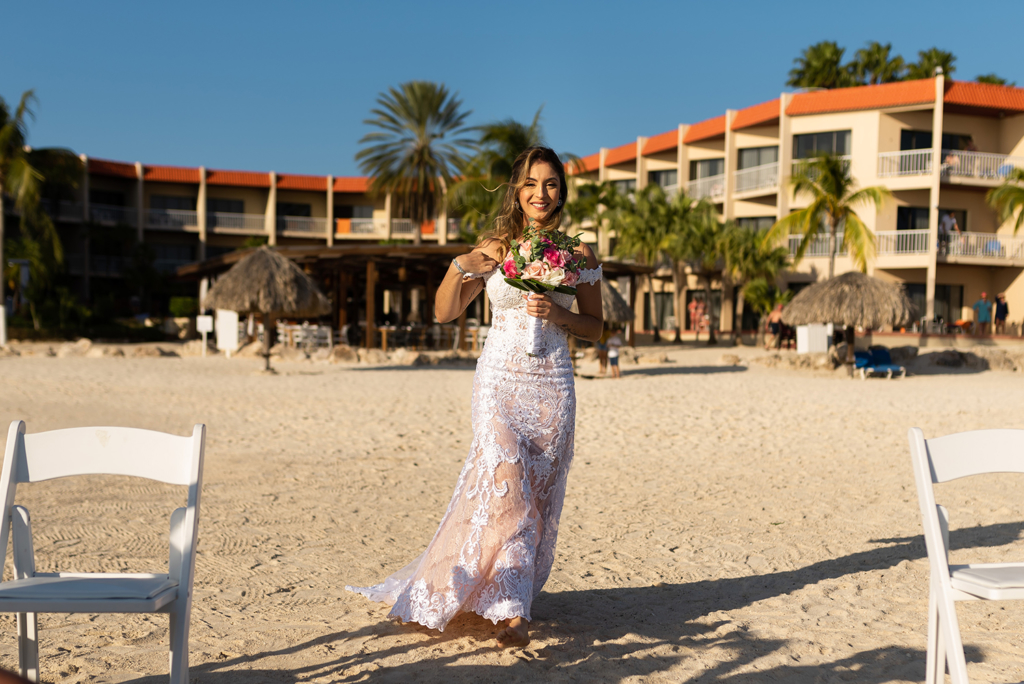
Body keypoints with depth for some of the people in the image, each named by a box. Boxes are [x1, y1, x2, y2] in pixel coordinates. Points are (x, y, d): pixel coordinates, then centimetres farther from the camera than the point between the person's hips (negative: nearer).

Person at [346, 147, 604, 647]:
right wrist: (458, 269, -11)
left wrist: (559, 314, -10)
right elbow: (445, 313, 6)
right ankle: (512, 607, -9)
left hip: (551, 387, 1)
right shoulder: (494, 248, 3)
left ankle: (509, 598, 21)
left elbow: (595, 328, 9)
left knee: (537, 493, 5)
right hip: (500, 380, -1)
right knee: (505, 483, -14)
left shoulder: (578, 255, 4)